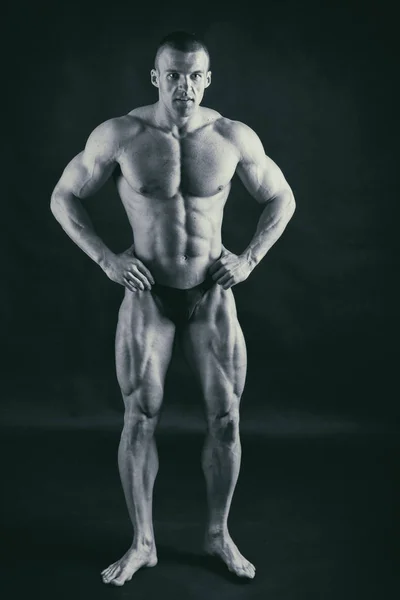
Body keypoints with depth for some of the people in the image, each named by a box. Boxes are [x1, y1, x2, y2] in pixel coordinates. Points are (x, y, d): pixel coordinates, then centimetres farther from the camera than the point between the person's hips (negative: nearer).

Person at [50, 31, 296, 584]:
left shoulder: (235, 138, -5)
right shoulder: (118, 136, -9)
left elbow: (281, 199, 9)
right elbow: (63, 198, 2)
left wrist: (250, 259, -2)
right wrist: (106, 259, -8)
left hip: (212, 295, 1)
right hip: (148, 295, -1)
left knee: (225, 419, 3)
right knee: (140, 419, 0)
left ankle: (219, 535, 24)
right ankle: (143, 543, 19)